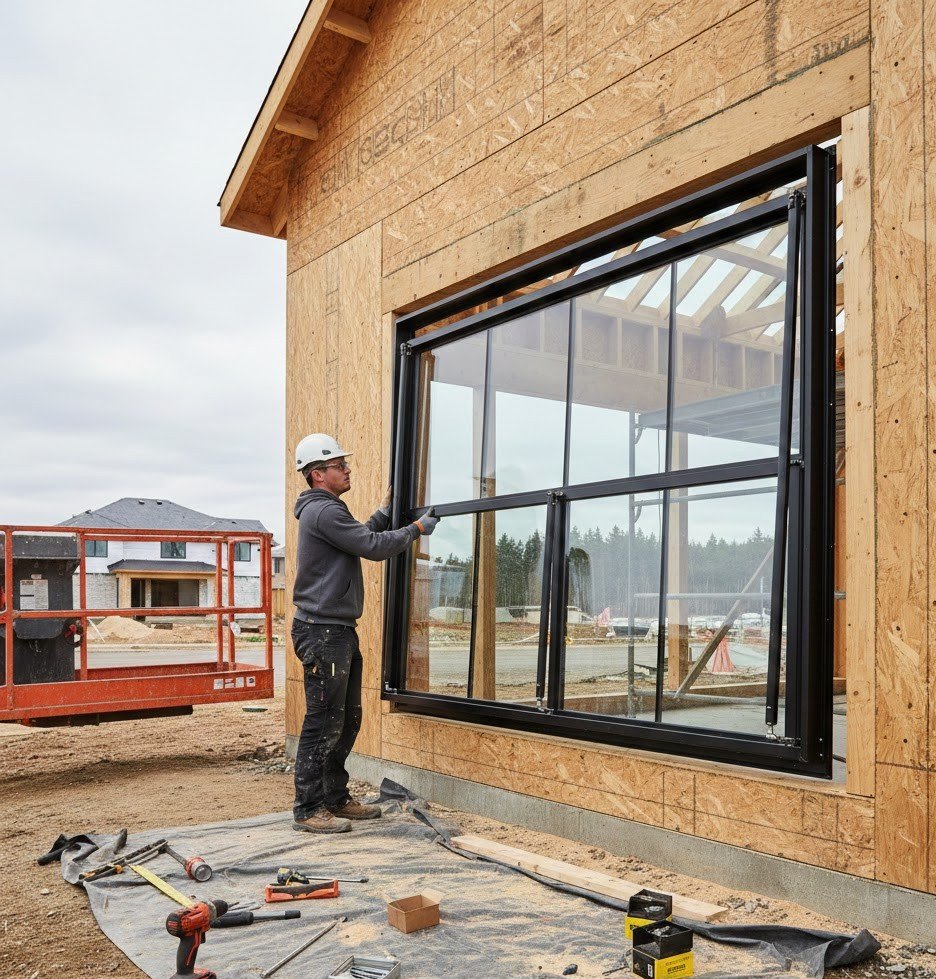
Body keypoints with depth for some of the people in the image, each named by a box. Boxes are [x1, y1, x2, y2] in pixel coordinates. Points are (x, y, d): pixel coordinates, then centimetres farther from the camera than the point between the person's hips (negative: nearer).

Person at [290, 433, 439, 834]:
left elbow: (361, 538, 26)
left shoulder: (327, 510, 19)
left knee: (347, 720, 15)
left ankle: (336, 799, 25)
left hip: (340, 630, 11)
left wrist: (385, 511, 23)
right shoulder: (323, 511, -14)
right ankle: (308, 810, 2)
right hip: (322, 631, -11)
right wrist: (417, 528, -4)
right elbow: (373, 547, -16)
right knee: (323, 722, -6)